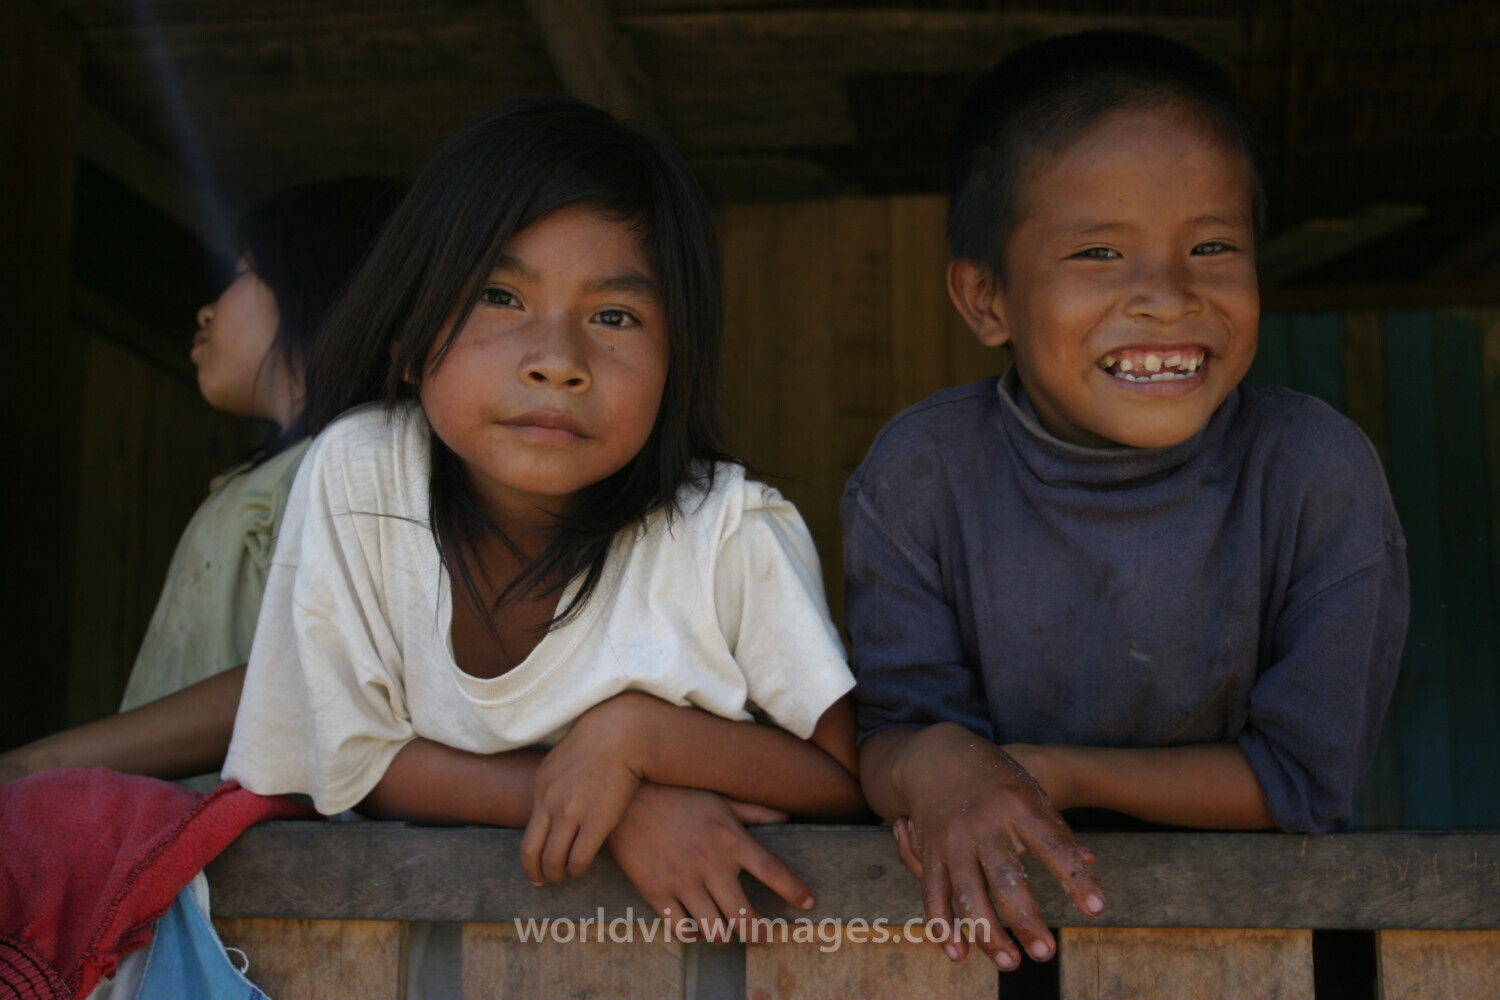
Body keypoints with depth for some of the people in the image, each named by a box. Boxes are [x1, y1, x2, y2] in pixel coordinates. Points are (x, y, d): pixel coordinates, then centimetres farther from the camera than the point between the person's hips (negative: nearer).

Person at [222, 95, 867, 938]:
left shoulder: (735, 535, -17)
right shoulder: (357, 473, -13)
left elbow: (854, 780, -9)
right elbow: (358, 764, -8)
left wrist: (634, 732, -22)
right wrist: (621, 806, -19)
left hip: (701, 917, 0)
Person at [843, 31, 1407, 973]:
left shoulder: (1321, 475, -13)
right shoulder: (919, 472, -10)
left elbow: (1307, 777, -10)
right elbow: (889, 732, -8)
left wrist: (1051, 773, -18)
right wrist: (934, 764, -30)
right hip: (1001, 919, 1)